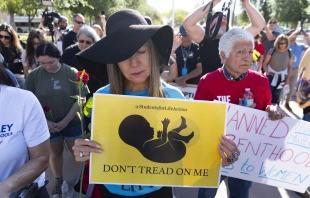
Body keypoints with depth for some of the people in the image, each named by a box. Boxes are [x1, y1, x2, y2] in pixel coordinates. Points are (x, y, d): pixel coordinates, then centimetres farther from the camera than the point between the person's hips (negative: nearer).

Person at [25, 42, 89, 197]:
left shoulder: (72, 73, -14)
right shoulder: (33, 76, -9)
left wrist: (65, 121, -15)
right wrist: (45, 121, -13)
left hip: (72, 122, -1)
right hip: (48, 124, 2)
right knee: (55, 153, 19)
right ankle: (58, 181, 40)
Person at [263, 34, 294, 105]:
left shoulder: (290, 53, -3)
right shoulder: (272, 51, -9)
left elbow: (290, 67, 3)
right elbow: (265, 63, -3)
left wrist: (288, 78, -1)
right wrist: (267, 73, -15)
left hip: (282, 77, 2)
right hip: (271, 76, -2)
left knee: (276, 95, 12)